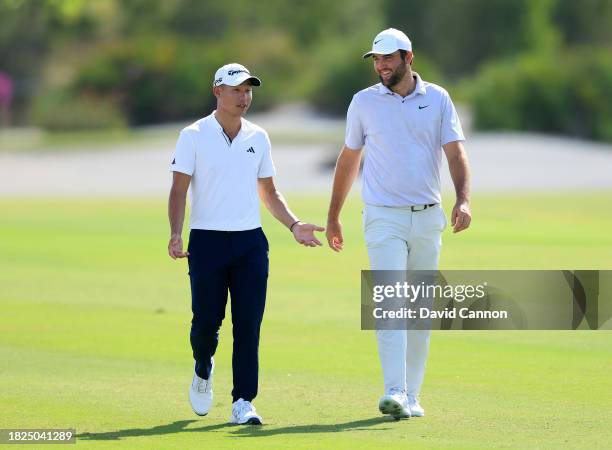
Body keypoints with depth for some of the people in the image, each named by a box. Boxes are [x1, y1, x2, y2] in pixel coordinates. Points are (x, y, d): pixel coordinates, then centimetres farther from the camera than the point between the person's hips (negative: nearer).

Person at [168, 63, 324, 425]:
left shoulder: (258, 137, 11)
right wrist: (176, 235, -19)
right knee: (206, 320, -1)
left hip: (250, 244, 3)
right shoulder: (194, 136, -1)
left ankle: (243, 402, -1)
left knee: (248, 325, -3)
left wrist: (294, 225, 5)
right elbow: (179, 189, -6)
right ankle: (203, 371, 30)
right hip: (207, 242, -3)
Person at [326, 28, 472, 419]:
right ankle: (394, 393, -26)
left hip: (428, 217, 2)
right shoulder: (364, 102, 3)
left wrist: (463, 200, -21)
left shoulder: (438, 99, 3)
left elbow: (455, 152, -4)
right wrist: (333, 216, 17)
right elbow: (349, 159, 13)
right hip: (384, 217, -2)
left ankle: (411, 396, 12)